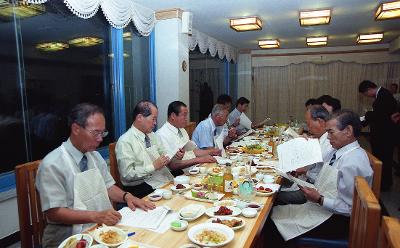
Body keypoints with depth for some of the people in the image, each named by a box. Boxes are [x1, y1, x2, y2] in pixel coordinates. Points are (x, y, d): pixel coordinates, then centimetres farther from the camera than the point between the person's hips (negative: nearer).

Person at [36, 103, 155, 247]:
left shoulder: (95, 156, 6)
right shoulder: (52, 165, -14)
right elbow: (54, 212, -16)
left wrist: (126, 196, -7)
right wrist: (96, 216, -24)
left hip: (104, 227, 7)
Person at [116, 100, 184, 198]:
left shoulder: (152, 135, 12)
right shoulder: (125, 142, -11)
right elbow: (127, 174, -16)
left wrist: (174, 155, 0)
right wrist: (153, 166, -16)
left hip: (165, 179, 7)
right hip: (141, 187, -7)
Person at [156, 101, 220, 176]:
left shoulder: (182, 130, 15)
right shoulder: (162, 135, -14)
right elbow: (172, 165, -21)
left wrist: (212, 152, 6)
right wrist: (199, 160, -23)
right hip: (180, 173, -8)